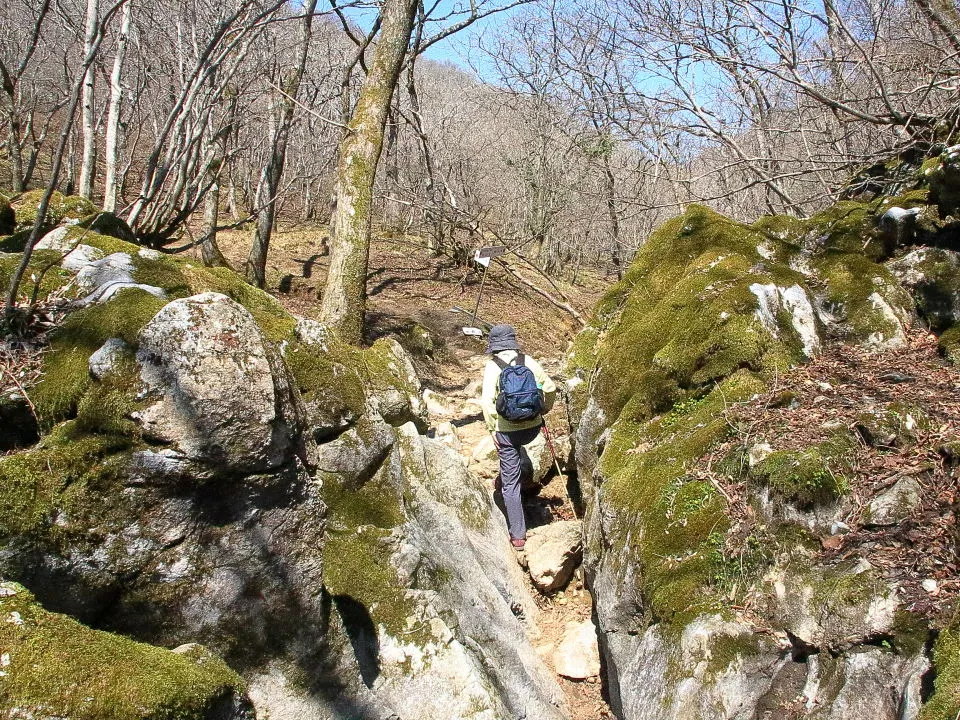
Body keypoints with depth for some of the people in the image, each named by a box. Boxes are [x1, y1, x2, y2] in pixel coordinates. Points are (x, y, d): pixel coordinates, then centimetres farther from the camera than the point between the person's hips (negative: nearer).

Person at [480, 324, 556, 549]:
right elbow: (550, 388, 3)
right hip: (532, 427, 4)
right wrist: (544, 410, 19)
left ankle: (518, 534, 11)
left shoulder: (492, 365, -8)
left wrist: (492, 429, -4)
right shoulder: (528, 361, 0)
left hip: (507, 430, -4)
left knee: (510, 483, 8)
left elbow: (487, 400, -15)